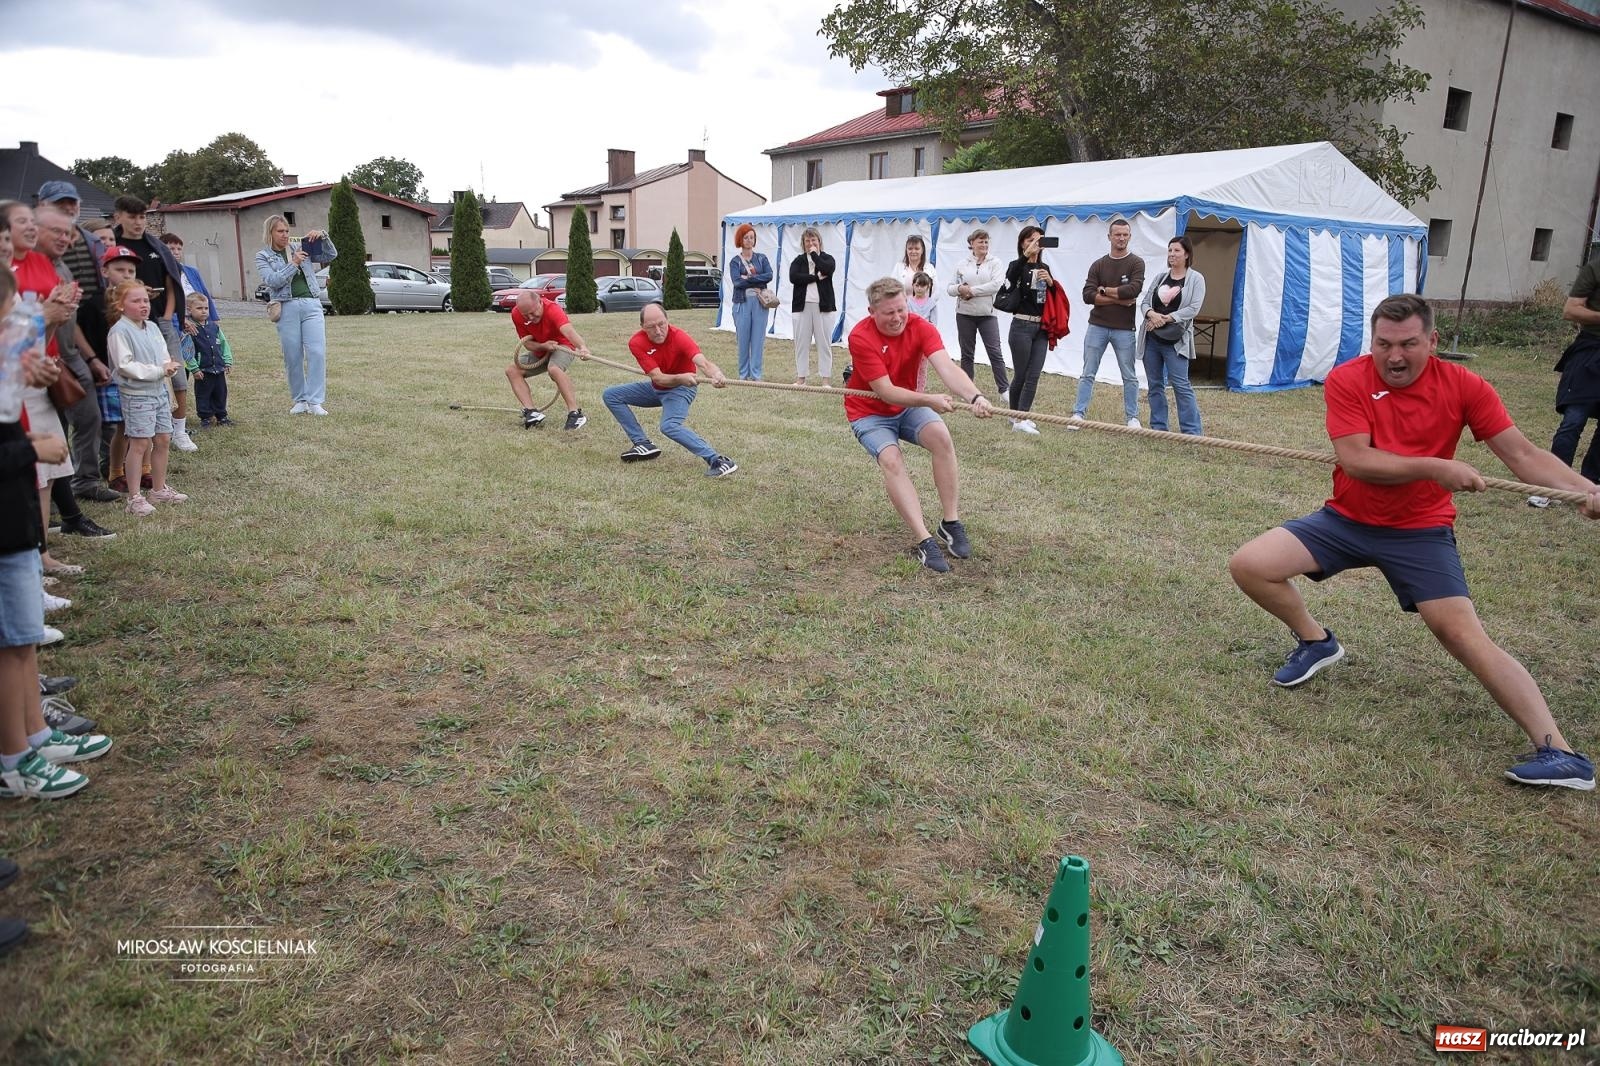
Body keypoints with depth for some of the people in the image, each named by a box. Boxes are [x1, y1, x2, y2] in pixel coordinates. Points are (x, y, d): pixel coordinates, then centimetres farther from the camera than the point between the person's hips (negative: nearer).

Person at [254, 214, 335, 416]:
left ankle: (315, 401, -9)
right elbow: (273, 281, -7)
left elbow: (331, 255, 16)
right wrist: (293, 264, -13)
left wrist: (323, 237, -1)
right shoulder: (263, 257, 9)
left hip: (311, 304, 1)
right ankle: (300, 400, 13)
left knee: (317, 352, -10)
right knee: (293, 357, 2)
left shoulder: (300, 249, 15)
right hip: (287, 307, -1)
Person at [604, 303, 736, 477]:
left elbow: (703, 363, -46)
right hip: (656, 388, 6)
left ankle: (718, 461, -36)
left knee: (669, 426, -33)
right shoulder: (637, 343, -20)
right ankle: (642, 443, 0)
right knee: (610, 395, 3)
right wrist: (680, 378, -51)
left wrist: (716, 376, -70)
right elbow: (658, 378, -29)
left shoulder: (679, 337, -29)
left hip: (680, 389, -6)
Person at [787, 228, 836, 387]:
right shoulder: (799, 260, 10)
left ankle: (826, 378, 2)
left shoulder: (827, 258, 7)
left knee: (824, 342, -1)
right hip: (802, 305, 2)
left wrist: (814, 254, -4)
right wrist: (817, 277, -12)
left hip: (823, 306, -2)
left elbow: (827, 269, -17)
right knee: (801, 342, 4)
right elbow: (793, 277, -9)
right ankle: (800, 377, 11)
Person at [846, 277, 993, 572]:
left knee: (941, 436, -26)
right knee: (891, 460, -29)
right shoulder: (861, 337, -25)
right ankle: (924, 541, -32)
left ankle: (951, 524, -16)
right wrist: (929, 400, -44)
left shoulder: (920, 327, -16)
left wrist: (975, 396, -51)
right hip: (869, 414, -3)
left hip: (908, 406, 3)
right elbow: (885, 392, -29)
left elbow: (946, 367, -32)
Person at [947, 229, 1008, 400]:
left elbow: (996, 284, -13)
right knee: (966, 353, 9)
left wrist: (971, 291, -14)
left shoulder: (994, 263, 1)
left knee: (995, 352, -5)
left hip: (987, 314, -2)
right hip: (965, 314, 2)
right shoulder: (962, 265, 8)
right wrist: (959, 289, -14)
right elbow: (950, 288, 9)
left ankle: (1003, 388, 1)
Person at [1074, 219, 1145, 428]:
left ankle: (1132, 417, 15)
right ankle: (1079, 414, 8)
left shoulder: (1136, 263, 1)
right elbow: (1088, 295, -6)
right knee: (1087, 374, 3)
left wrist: (1104, 290, -9)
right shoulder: (1098, 265, 6)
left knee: (1130, 376, 6)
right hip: (1097, 326, 2)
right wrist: (1118, 299, -13)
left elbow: (1134, 289, -16)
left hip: (1124, 329, -1)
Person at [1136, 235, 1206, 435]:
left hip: (1175, 341, -5)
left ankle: (1192, 432, -6)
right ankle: (1158, 428, 16)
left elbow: (1193, 308, -11)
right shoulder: (1161, 277, 14)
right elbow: (1145, 301, 9)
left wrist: (1167, 318, -18)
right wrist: (1151, 314, -14)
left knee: (1181, 385, -9)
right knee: (1155, 384, 8)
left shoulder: (1195, 278, 0)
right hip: (1151, 338, 5)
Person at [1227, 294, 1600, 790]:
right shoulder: (1346, 380, -12)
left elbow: (1523, 455, -10)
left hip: (1420, 532, -1)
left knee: (1463, 634, -15)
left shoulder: (1464, 386, -8)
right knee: (1247, 566, -13)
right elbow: (1354, 460, -21)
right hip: (1347, 520, 2)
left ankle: (1559, 751, -11)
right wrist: (1434, 466, -32)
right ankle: (1316, 641, 13)